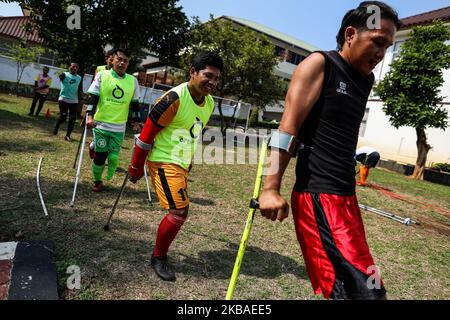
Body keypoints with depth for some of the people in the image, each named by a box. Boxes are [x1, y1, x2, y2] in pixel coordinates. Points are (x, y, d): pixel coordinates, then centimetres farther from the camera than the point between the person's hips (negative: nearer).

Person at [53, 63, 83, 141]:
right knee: (63, 117, -4)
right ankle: (56, 127, 27)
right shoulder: (65, 75, -1)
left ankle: (68, 135, 6)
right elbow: (61, 76, -23)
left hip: (74, 101, 4)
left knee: (73, 118, -4)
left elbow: (80, 89, 14)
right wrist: (61, 75, -44)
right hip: (64, 99, -4)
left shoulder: (79, 78, 11)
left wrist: (81, 92, -6)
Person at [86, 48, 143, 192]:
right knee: (100, 156, 3)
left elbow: (135, 103, 13)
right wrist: (90, 116, -15)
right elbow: (93, 97, -4)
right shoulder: (102, 75, 0)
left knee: (114, 157, -2)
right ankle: (97, 181, 26)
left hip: (119, 127, 2)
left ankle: (109, 180, 23)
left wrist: (136, 121, 9)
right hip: (101, 124, -1)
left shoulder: (133, 80, 6)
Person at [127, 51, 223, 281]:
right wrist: (136, 167, -11)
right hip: (164, 162, -8)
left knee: (178, 213, 14)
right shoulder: (174, 98, -20)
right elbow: (148, 132, -16)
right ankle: (158, 258, 12)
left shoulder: (209, 103, 4)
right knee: (179, 212, -11)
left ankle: (161, 253, 34)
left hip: (181, 164, 8)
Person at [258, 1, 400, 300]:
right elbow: (288, 127, -12)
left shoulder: (367, 79, 18)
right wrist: (271, 188, -19)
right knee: (365, 289, -13)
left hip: (346, 196, 9)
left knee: (346, 285, 16)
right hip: (317, 196, -8)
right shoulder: (319, 64, -4)